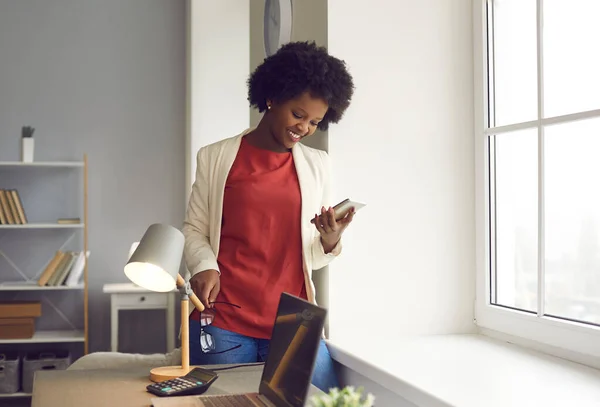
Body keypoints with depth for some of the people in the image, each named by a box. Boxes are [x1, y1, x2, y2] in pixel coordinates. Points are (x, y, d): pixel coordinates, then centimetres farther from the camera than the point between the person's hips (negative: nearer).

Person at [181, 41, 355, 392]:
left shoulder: (317, 165, 11)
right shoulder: (216, 157, 6)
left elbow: (314, 257, 14)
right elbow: (194, 229, 8)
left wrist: (331, 241, -7)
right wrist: (204, 267, -11)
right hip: (223, 326, -1)